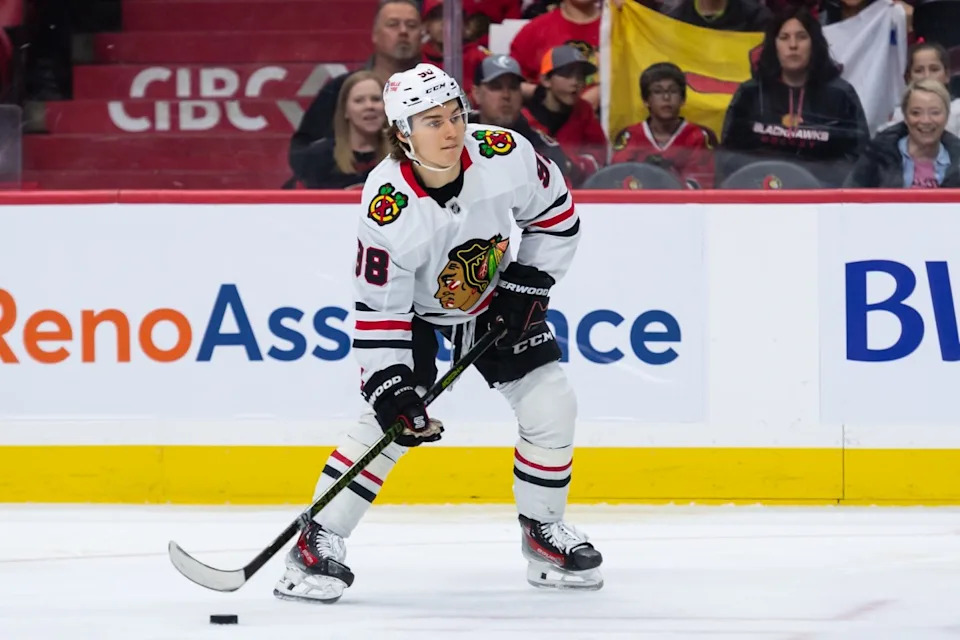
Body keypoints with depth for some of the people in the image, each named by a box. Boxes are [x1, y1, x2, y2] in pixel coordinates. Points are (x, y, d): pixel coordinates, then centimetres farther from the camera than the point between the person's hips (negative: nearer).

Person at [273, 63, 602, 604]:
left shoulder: (505, 155, -26)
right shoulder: (389, 208, -34)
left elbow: (556, 214, -6)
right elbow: (379, 308, -26)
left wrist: (527, 284, -10)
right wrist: (390, 387, -32)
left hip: (496, 294, 4)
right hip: (412, 306, -4)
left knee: (551, 407, -4)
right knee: (389, 421, -19)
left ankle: (542, 528, 17)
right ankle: (319, 540, -8)